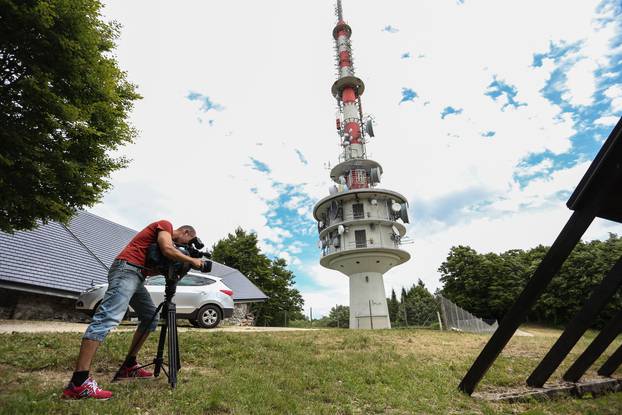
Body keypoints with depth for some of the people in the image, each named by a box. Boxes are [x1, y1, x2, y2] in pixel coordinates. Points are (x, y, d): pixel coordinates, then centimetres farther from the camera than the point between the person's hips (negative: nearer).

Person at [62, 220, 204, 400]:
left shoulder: (165, 238, 27)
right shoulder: (165, 225, 1)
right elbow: (167, 249, -19)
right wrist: (191, 260, -8)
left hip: (136, 275, 11)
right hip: (126, 269, -11)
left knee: (151, 317, 10)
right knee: (108, 318, -20)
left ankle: (129, 367, 13)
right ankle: (78, 383, -26)